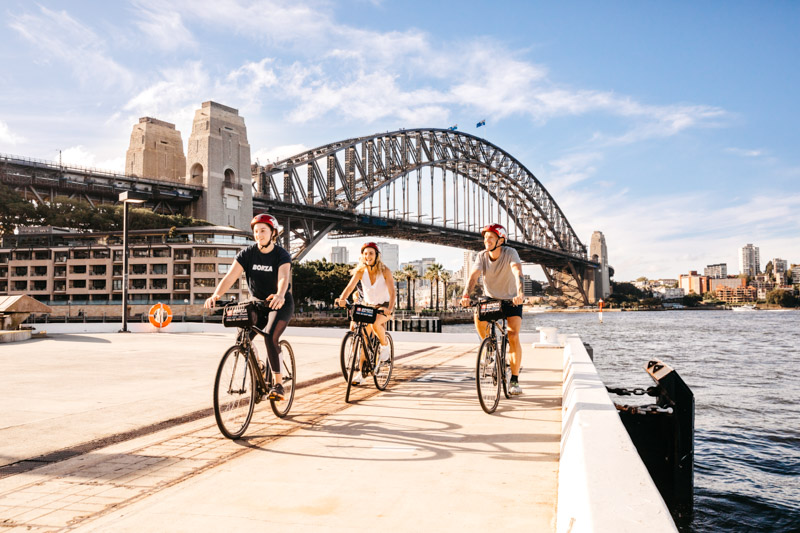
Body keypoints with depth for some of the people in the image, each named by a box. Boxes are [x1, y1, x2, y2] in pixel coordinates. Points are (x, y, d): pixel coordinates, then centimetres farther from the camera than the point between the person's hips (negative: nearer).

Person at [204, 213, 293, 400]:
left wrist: (280, 295, -57)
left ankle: (278, 384, -13)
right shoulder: (247, 253, -7)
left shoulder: (281, 255, -16)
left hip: (280, 305, -4)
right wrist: (216, 295, -36)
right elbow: (230, 277, -18)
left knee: (270, 337, -26)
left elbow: (283, 278, -35)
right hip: (257, 303, 4)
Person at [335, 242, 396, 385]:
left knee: (375, 324, -34)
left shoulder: (385, 271, -17)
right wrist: (342, 299, -43)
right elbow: (350, 287, -23)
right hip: (368, 306, 3)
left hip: (384, 306, -3)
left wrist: (389, 308, -45)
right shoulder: (360, 271, -10)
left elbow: (392, 292, -27)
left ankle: (385, 346, -6)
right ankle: (360, 371, 2)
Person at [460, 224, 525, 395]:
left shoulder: (510, 253, -20)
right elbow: (473, 276, -27)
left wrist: (520, 293, -55)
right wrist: (466, 295, -45)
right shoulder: (482, 256, -13)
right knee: (478, 317, -29)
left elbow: (518, 272, -37)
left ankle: (515, 380, -7)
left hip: (511, 300, -2)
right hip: (490, 299, 2)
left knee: (513, 336, -19)